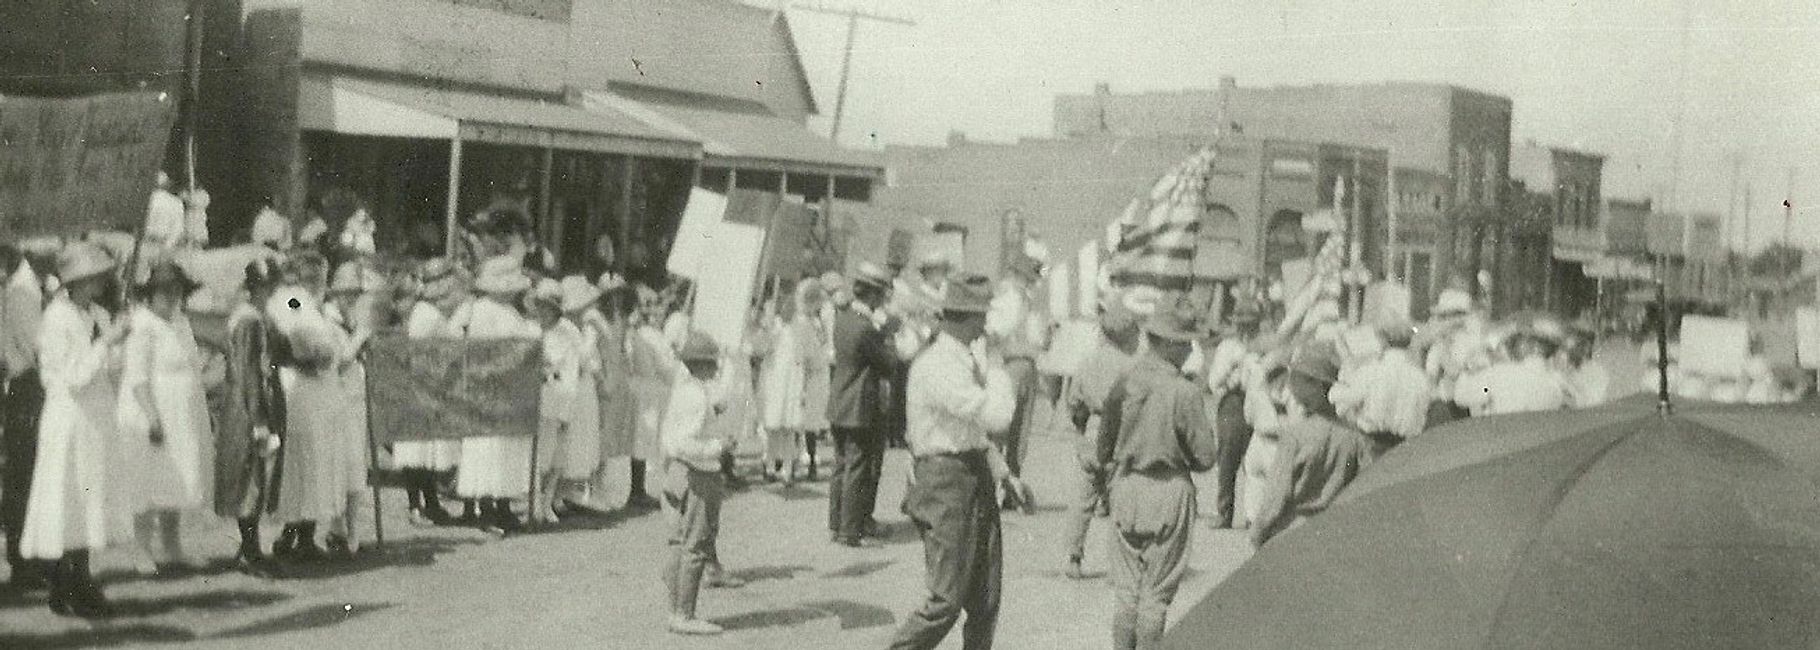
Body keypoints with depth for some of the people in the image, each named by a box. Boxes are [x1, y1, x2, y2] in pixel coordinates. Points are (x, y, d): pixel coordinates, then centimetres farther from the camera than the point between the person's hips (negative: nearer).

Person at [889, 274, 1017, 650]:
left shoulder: (969, 362, 15)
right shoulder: (937, 368, -18)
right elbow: (996, 416, -25)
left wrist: (1004, 474, 17)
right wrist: (1001, 379, -6)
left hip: (979, 480, 9)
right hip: (947, 482, -9)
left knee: (985, 598, 9)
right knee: (948, 598, -9)